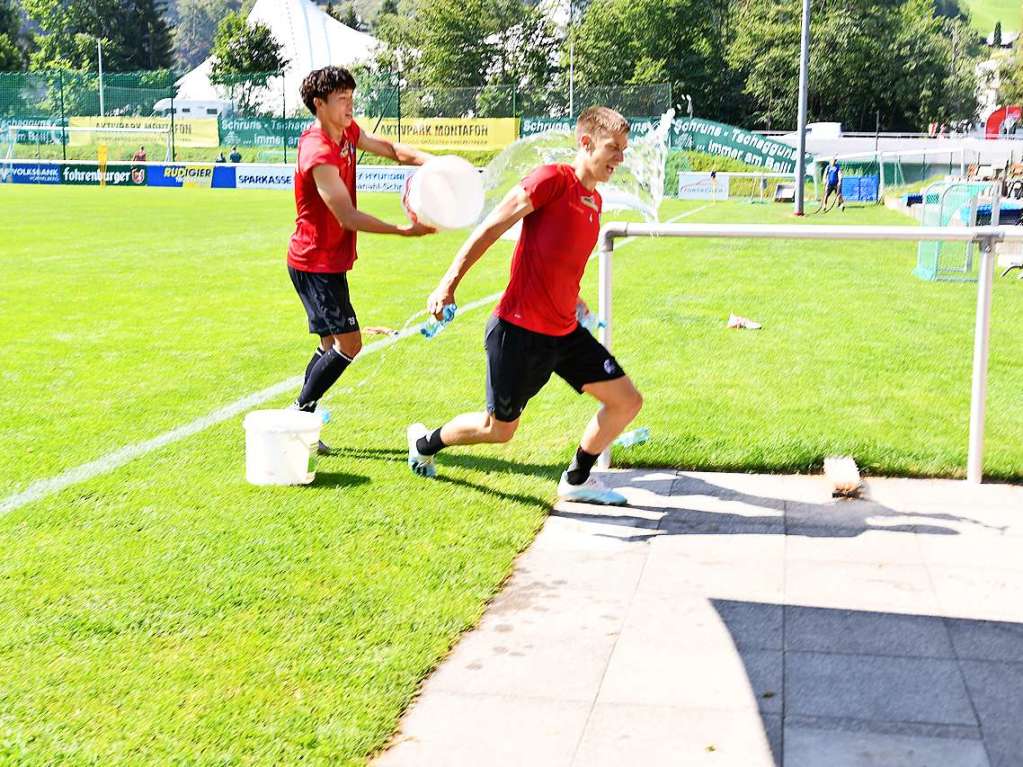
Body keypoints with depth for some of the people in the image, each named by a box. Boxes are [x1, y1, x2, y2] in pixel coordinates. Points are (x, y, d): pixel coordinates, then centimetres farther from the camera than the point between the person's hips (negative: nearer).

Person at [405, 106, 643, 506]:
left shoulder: (594, 200, 11)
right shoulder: (552, 179, -14)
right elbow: (491, 228, -14)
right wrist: (449, 283, -16)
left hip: (564, 331, 8)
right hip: (519, 331, -8)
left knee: (627, 401, 4)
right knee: (499, 428, 7)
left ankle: (576, 480, 22)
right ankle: (424, 442, 35)